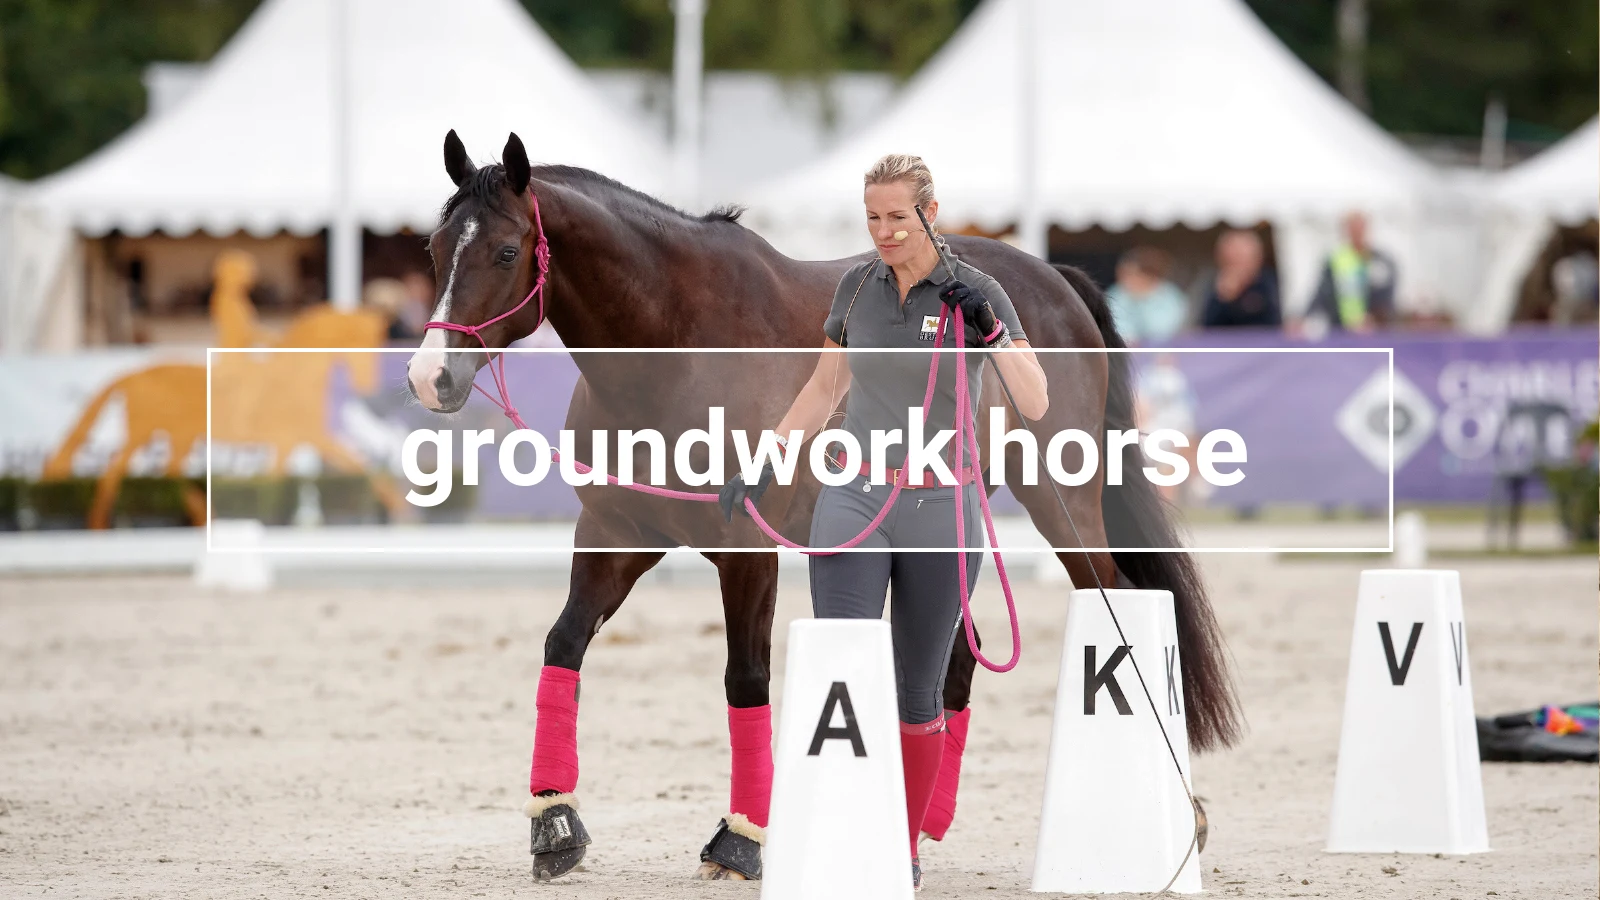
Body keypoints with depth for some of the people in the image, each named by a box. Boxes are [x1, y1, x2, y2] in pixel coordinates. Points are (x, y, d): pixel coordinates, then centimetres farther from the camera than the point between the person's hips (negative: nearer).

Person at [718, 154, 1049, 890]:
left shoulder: (975, 293, -7)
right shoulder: (857, 285, 4)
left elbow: (1035, 404, -16)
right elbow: (824, 389, 18)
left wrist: (990, 329, -28)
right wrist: (767, 461, 10)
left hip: (940, 510, -2)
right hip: (855, 500, 2)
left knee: (918, 692, 7)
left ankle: (907, 850, 22)